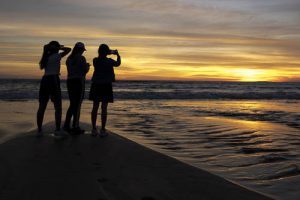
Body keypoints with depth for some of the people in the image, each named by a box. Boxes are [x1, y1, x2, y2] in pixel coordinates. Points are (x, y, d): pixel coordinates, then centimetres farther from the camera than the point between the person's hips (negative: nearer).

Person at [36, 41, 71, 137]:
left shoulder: (46, 57, 15)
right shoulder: (56, 56, -5)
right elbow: (68, 49, -7)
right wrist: (59, 48, 4)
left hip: (44, 80, 7)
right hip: (54, 80, -7)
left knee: (42, 107, 6)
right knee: (58, 107, -1)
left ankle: (39, 130, 7)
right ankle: (57, 130, -4)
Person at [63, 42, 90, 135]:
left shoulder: (69, 58, 12)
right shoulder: (81, 58, -8)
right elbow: (85, 71, -11)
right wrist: (87, 66, 12)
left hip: (70, 81, 7)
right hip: (79, 82, -7)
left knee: (72, 104, 15)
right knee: (78, 105, -2)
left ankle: (66, 125, 11)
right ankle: (75, 127, 0)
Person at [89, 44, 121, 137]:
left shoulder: (95, 60, 1)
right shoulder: (109, 61, -9)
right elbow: (118, 63, 13)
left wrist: (109, 53, 34)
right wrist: (118, 55, 31)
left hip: (96, 85, 4)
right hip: (106, 86, -4)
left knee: (95, 107, 9)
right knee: (104, 108, -1)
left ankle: (94, 129, 12)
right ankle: (103, 130, 1)